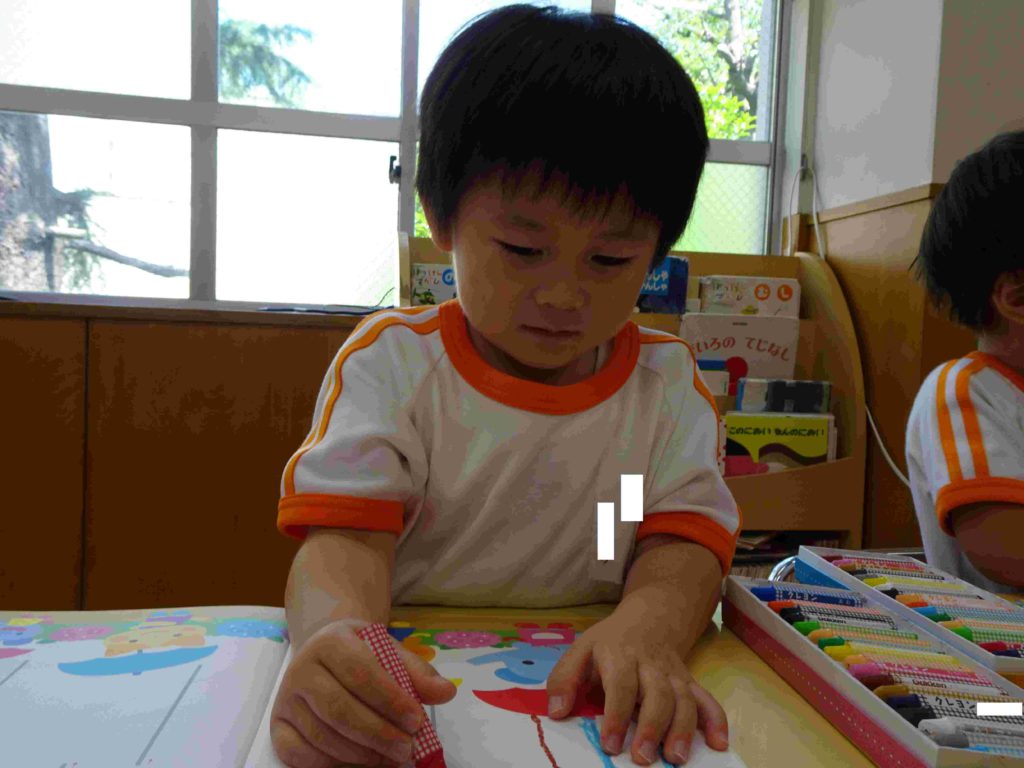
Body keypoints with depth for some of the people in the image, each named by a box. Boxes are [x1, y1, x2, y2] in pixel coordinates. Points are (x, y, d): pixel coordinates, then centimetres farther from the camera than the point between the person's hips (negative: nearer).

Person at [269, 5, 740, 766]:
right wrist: (337, 634, -35)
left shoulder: (668, 383, 1)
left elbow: (684, 539, -5)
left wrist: (647, 631, -28)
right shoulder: (391, 361, -4)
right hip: (409, 694, -1)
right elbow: (347, 535, -13)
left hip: (596, 706, 2)